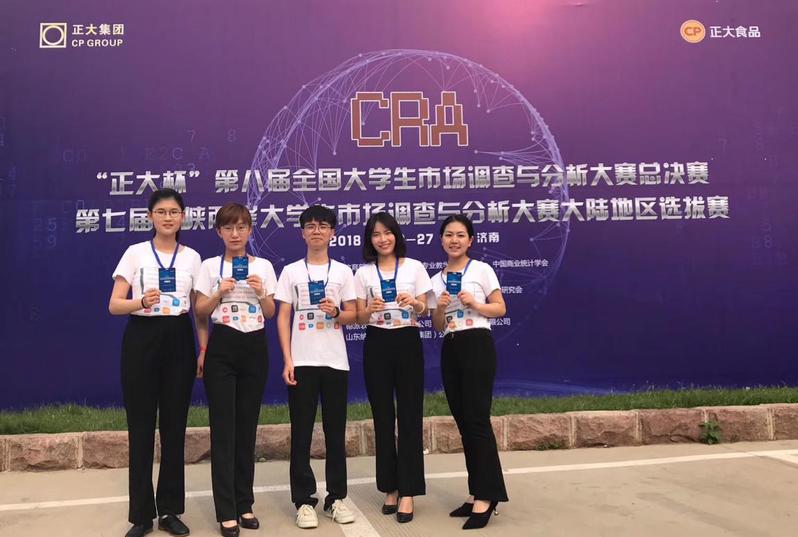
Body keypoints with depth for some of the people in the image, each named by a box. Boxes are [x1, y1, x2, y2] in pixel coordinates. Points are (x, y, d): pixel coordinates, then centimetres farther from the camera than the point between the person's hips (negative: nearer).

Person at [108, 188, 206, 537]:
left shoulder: (192, 257, 8)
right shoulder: (135, 253, 2)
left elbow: (200, 310, 10)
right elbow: (114, 305, -3)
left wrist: (204, 350, 2)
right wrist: (142, 302, -23)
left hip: (178, 340, 2)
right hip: (141, 339, -2)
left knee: (174, 425, 6)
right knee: (141, 427, 1)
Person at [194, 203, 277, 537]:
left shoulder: (263, 266, 8)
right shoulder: (210, 266, 3)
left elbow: (270, 314, 7)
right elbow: (200, 311, 2)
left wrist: (261, 292, -11)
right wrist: (219, 293, -14)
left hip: (254, 347, 2)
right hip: (222, 348, -2)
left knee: (247, 426, 8)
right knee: (223, 427, -1)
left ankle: (244, 504, 20)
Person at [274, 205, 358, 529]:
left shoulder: (343, 271, 7)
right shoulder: (290, 271, 4)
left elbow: (352, 315, 8)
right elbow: (283, 318, 1)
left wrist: (335, 312, -15)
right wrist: (287, 360, -7)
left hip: (335, 361, 1)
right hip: (302, 361, -1)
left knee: (335, 431, 7)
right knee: (301, 432, 2)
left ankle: (336, 497, 17)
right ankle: (304, 500, 11)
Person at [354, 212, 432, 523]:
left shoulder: (414, 267, 3)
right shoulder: (363, 273, 6)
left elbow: (424, 310, 2)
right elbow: (359, 317, 4)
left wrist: (413, 303, -19)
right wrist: (370, 309, -18)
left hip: (408, 343, -1)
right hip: (377, 345, 1)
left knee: (409, 415, -3)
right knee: (382, 416, 6)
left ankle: (407, 491, 4)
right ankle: (390, 487, 18)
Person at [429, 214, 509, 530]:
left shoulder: (481, 269, 0)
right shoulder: (436, 279, 12)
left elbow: (501, 308, 0)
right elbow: (438, 327, 12)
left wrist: (475, 304, -15)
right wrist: (440, 309, -8)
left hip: (477, 346, -5)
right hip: (450, 350, 6)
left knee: (477, 420, -9)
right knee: (463, 423, 8)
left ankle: (485, 497, -2)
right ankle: (477, 493, 17)